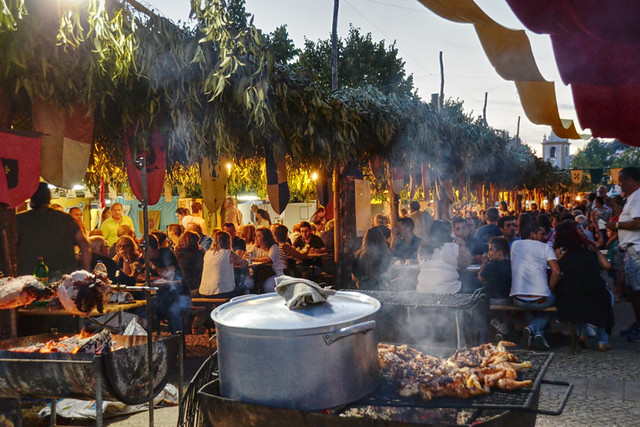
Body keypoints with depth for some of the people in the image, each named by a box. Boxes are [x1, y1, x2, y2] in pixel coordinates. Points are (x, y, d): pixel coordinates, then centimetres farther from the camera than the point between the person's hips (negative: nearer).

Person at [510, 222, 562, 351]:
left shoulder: (515, 244, 13)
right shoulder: (545, 247, 3)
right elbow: (556, 272, -9)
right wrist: (549, 289, 5)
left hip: (518, 300, 4)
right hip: (540, 299, -4)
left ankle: (538, 334, 12)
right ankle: (534, 329, 5)